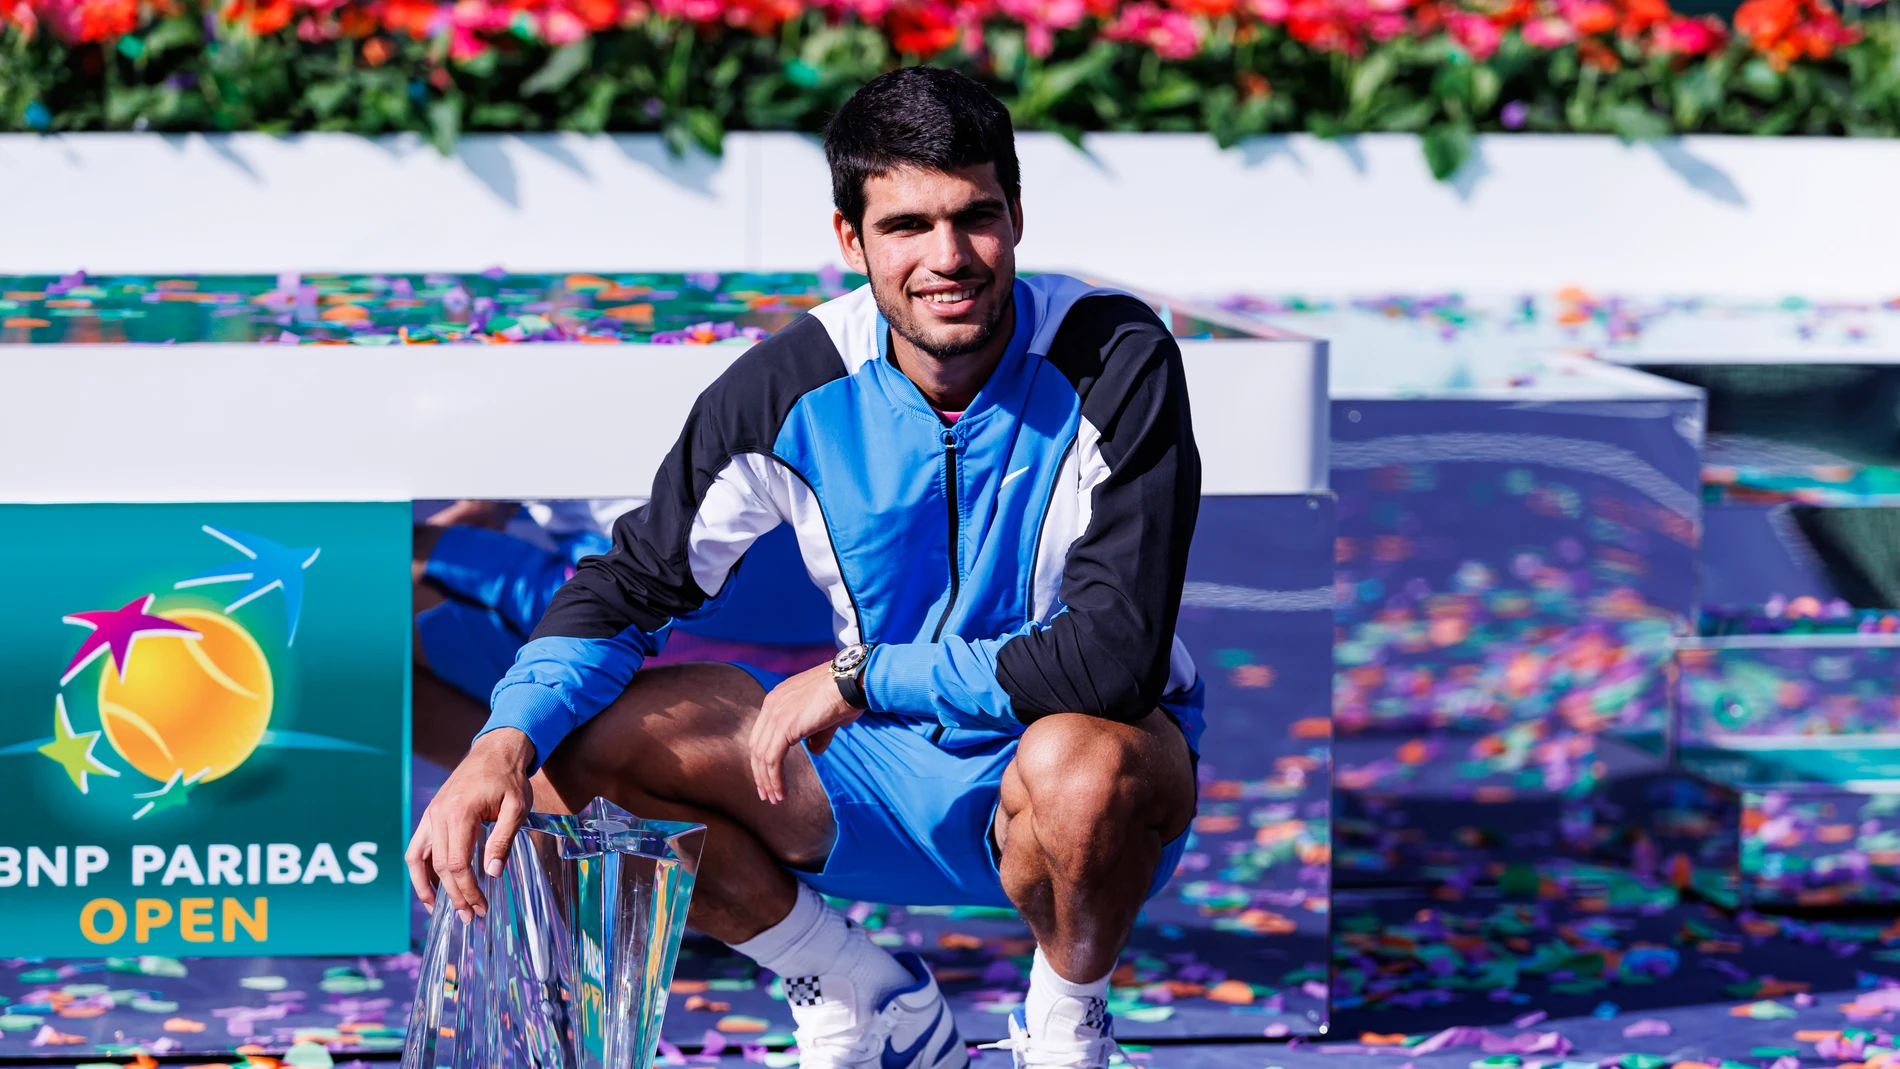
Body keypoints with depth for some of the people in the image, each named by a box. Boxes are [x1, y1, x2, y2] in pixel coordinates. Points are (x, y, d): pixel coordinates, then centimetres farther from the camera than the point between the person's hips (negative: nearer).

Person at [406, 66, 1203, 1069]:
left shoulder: (1116, 359, -22)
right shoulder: (794, 386, -11)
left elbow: (1116, 656, -29)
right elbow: (631, 579, -4)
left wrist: (862, 675, -25)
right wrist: (507, 740, -24)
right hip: (887, 771, 4)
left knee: (1083, 763, -41)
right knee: (580, 742, -13)